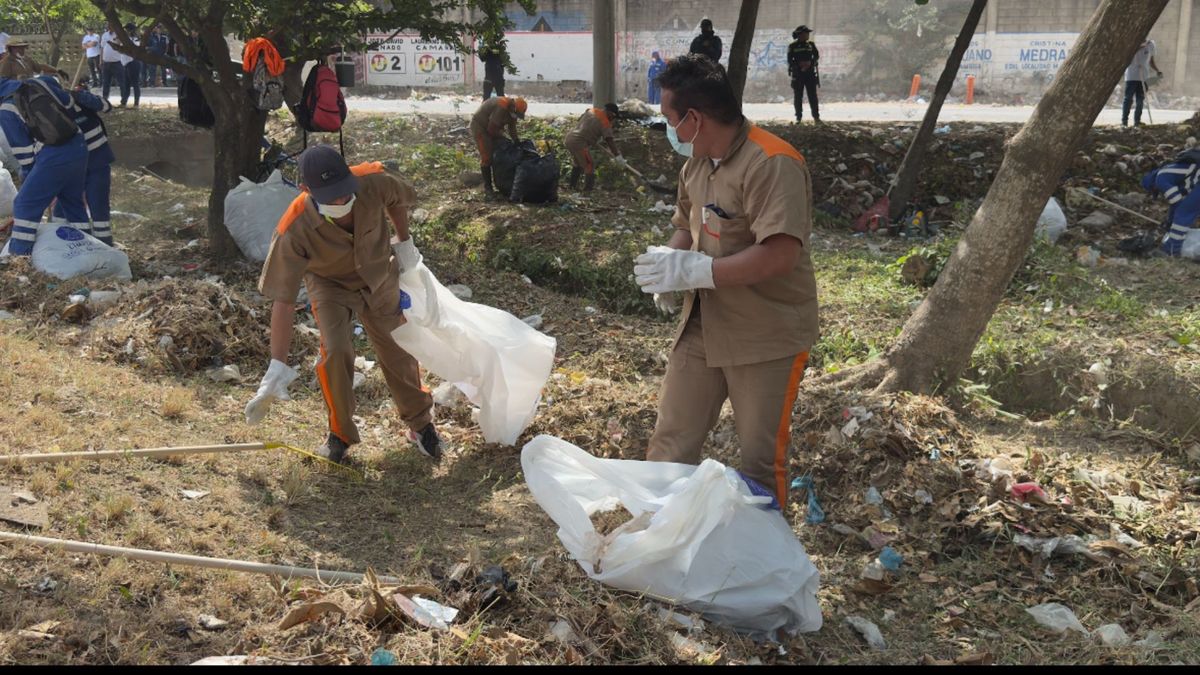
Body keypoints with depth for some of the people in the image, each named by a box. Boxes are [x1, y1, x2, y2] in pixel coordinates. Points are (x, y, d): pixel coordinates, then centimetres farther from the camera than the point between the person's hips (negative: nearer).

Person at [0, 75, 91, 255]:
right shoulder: (41, 81, 12)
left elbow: (22, 149, 0)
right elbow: (69, 105, 16)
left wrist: (26, 178, 13)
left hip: (53, 158, -6)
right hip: (79, 148, 6)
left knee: (25, 205, 4)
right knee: (74, 202, 21)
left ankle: (18, 259, 4)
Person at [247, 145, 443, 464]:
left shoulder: (373, 181, -34)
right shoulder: (294, 230, -38)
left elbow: (398, 200, -7)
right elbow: (283, 300, -34)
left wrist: (404, 243, 0)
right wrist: (277, 367, -36)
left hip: (379, 280, 2)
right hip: (330, 284, -2)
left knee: (398, 354, 9)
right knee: (336, 352, -21)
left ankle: (421, 423, 34)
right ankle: (340, 433, 4)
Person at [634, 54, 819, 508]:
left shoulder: (772, 164, -22)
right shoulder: (696, 163, 6)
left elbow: (780, 255, -30)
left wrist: (695, 271, -27)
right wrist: (669, 267, -2)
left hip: (767, 334, -7)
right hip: (703, 325, 8)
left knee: (760, 459, 5)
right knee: (671, 440, 11)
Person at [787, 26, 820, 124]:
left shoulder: (811, 45, 9)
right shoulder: (792, 46, 0)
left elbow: (816, 56, 6)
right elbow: (790, 60, -4)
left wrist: (810, 63, -13)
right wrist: (800, 64, -19)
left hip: (810, 73, 2)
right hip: (797, 74, -2)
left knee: (813, 95, -1)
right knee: (798, 96, 0)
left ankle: (816, 116, 0)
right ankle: (799, 117, 5)